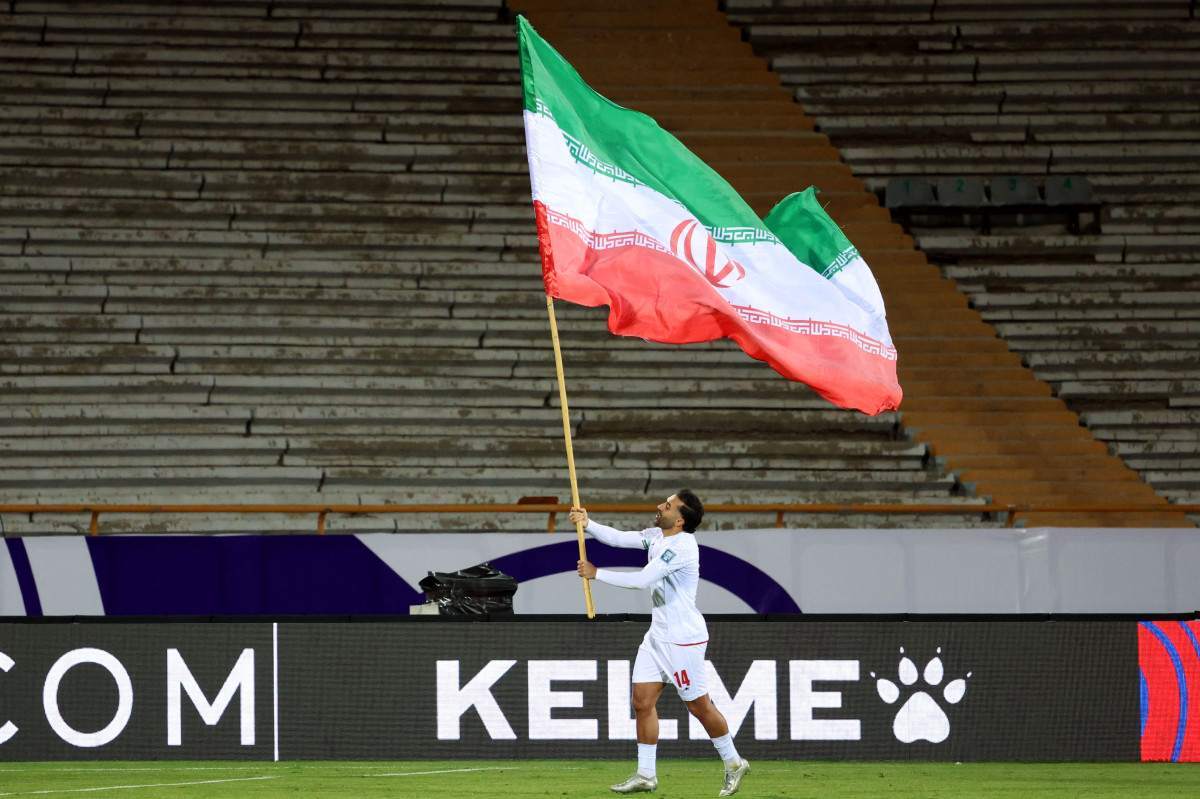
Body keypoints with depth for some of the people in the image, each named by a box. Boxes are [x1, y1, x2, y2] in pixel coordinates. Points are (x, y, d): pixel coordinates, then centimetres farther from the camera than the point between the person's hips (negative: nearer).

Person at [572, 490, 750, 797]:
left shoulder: (682, 547, -24)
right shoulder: (657, 536, 4)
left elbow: (642, 579, -26)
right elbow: (619, 538, 4)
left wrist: (596, 574, -19)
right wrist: (588, 524, -12)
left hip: (684, 639, -9)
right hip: (658, 634, 9)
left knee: (698, 705, 0)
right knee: (642, 700, 4)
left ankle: (732, 763, 19)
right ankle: (646, 774, 8)